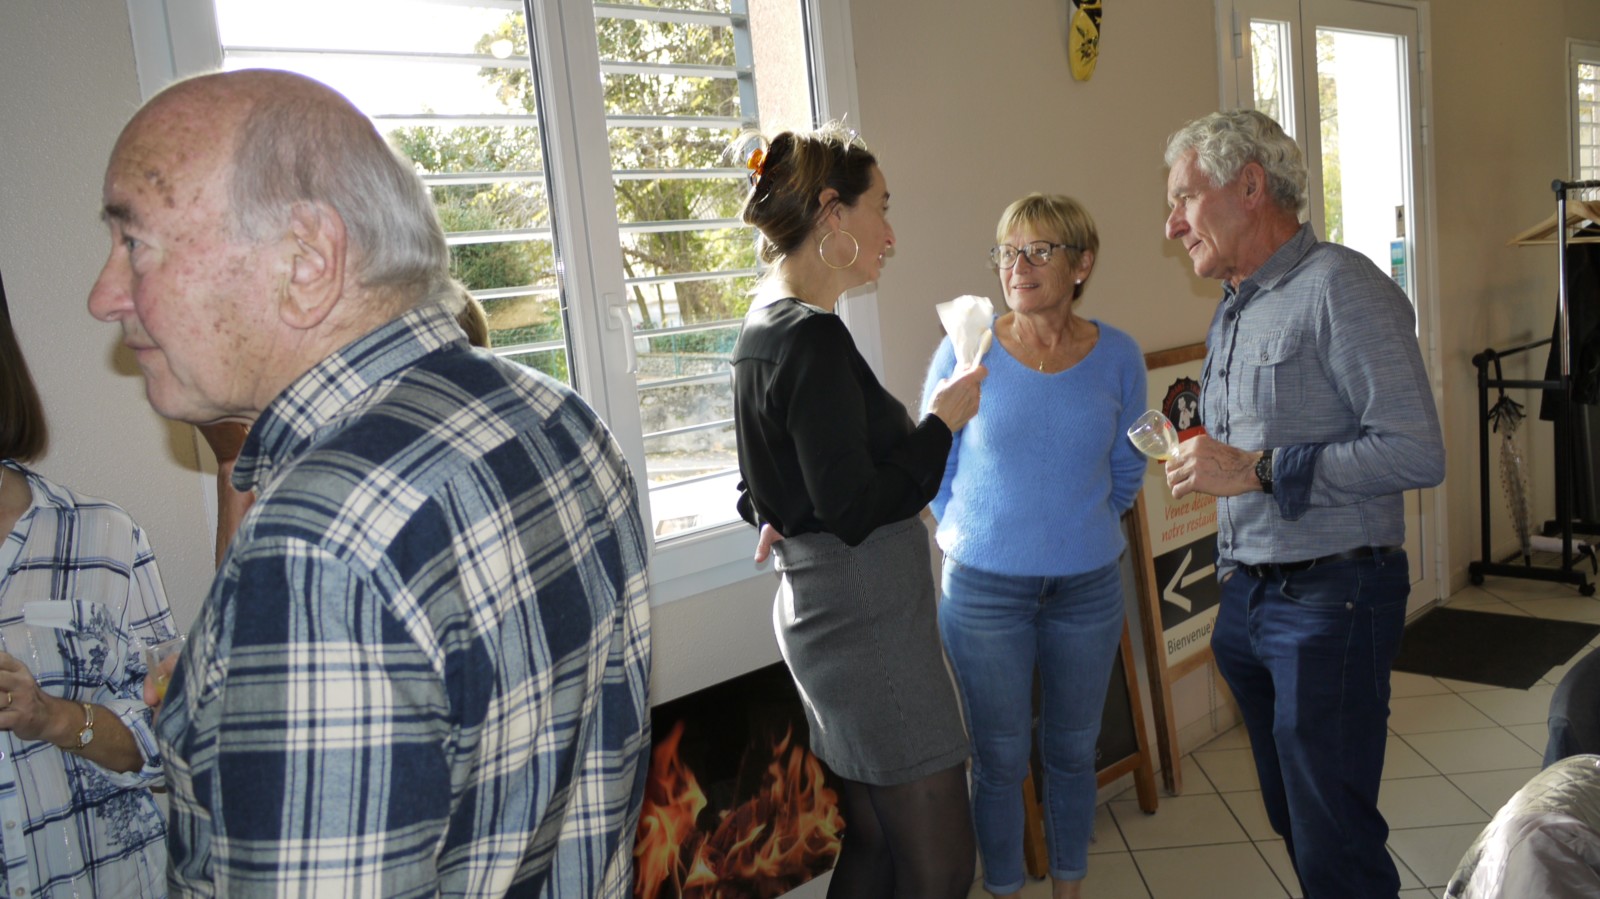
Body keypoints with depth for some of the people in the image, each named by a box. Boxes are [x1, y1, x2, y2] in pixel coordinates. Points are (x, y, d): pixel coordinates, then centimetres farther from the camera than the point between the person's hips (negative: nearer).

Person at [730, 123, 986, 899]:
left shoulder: (763, 329, 11)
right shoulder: (814, 339, -20)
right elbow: (856, 510, -22)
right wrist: (942, 421, -14)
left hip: (819, 603, 10)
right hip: (865, 619, -10)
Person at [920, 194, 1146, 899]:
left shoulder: (1117, 357, -2)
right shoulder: (965, 352, -8)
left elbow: (1125, 471, 11)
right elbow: (932, 466, 2)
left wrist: (1076, 528, 12)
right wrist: (977, 541, 5)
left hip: (1088, 585, 2)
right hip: (984, 587, -2)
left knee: (1072, 751, 15)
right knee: (1000, 760, 8)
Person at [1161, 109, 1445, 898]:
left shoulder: (1339, 288, -13)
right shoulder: (1233, 309, 15)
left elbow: (1416, 453, -21)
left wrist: (1257, 471, -22)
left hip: (1330, 597, -8)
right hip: (1247, 597, 9)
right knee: (1290, 817, 18)